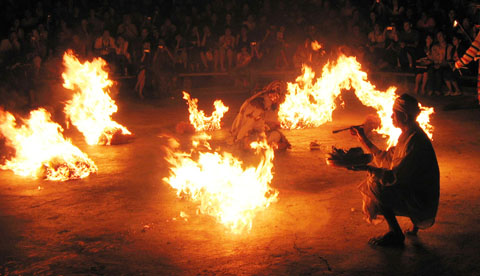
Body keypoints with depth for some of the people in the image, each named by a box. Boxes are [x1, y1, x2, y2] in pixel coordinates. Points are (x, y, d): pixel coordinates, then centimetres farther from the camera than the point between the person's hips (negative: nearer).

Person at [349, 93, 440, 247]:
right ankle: (414, 223, 18)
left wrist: (368, 168, -36)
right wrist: (364, 139, 15)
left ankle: (396, 234, -6)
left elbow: (396, 177, -28)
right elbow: (386, 158, 15)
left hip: (422, 200, -10)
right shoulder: (408, 134, 7)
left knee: (375, 187, -20)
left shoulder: (415, 141, -24)